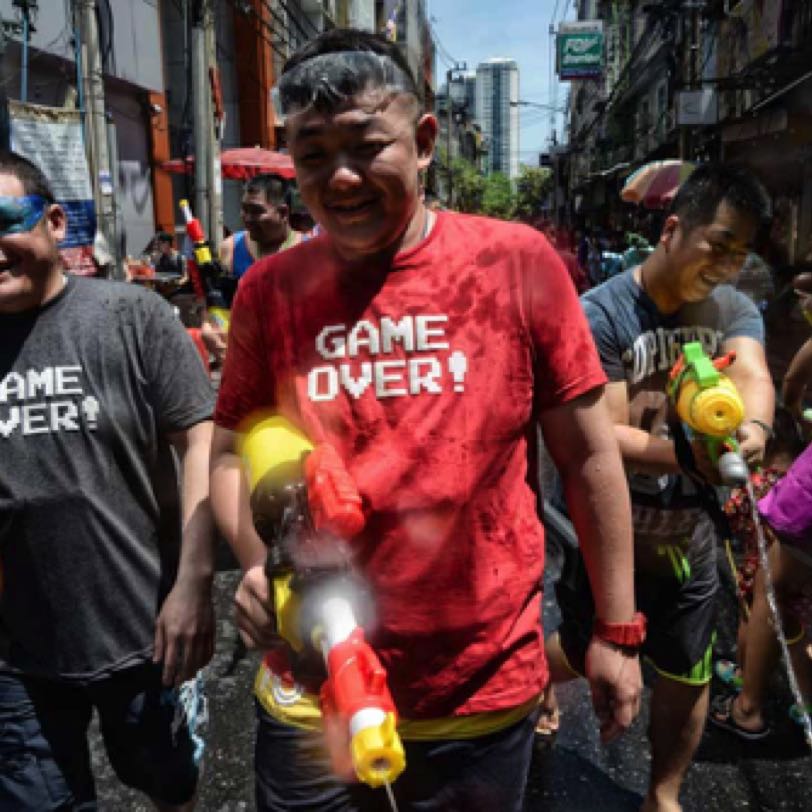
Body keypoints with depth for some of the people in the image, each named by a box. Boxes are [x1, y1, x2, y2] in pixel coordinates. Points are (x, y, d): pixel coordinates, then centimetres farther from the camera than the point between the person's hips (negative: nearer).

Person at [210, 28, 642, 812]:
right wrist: (259, 562, -15)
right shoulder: (268, 289, -4)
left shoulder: (517, 263, -9)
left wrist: (616, 630, 1)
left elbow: (588, 456, -3)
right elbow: (232, 452, 4)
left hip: (484, 687, -1)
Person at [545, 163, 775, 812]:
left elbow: (753, 373, -24)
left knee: (686, 678, 19)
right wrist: (686, 454, -41)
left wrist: (754, 426, -47)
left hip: (691, 535, 4)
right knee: (579, 658, 18)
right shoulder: (603, 313, -19)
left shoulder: (735, 310, -4)